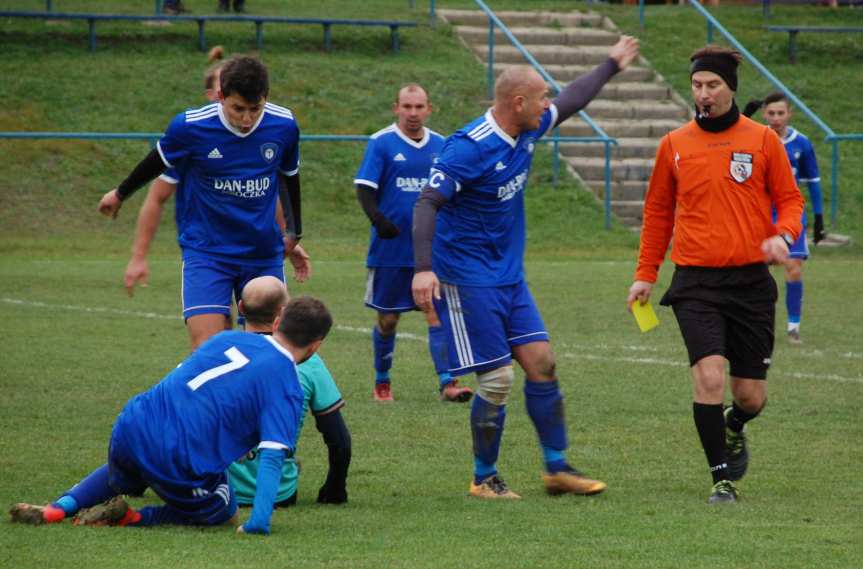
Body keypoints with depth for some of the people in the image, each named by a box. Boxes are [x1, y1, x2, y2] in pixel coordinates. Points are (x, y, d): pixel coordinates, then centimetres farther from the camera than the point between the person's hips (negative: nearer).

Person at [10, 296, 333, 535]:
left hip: (131, 428, 6)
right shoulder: (286, 388, -6)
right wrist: (258, 523, -19)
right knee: (223, 516, 22)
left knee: (118, 479, 40)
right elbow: (272, 456, -17)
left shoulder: (228, 338, 13)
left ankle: (60, 508, 10)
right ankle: (132, 520, -2)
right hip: (182, 464, -6)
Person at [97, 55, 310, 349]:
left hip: (265, 256, 3)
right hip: (205, 254, -3)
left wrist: (293, 237, 25)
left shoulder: (284, 126, -5)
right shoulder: (189, 127, -13)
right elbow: (158, 197, 1)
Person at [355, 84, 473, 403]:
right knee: (387, 318, 8)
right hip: (391, 250, -2)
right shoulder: (381, 143, -5)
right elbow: (364, 188, -10)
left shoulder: (440, 146, 7)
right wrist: (377, 218, -27)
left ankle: (447, 383, -11)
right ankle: (382, 382, 24)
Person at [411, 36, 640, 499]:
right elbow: (427, 202, -25)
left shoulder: (527, 131, 4)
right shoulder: (471, 148, -21)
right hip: (467, 279, -8)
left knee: (541, 362, 4)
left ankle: (557, 469, 13)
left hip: (509, 275, 8)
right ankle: (484, 479, 8)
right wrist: (423, 269, -35)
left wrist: (612, 64, 35)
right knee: (497, 378, -8)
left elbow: (571, 101, 23)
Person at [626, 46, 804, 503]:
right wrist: (645, 274, 12)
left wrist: (783, 235, -14)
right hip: (696, 283, 0)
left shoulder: (762, 140, 2)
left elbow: (790, 199, 7)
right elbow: (657, 212, 15)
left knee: (751, 396, 4)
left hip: (751, 281, 0)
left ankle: (733, 428, 41)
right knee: (709, 375, -19)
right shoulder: (674, 145, 5)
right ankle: (721, 479, -6)